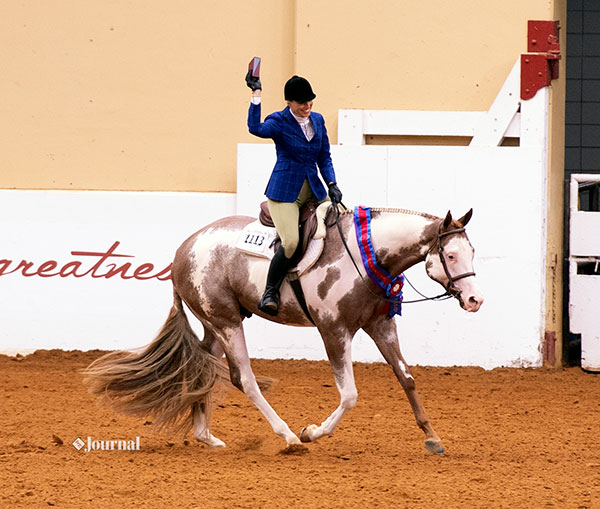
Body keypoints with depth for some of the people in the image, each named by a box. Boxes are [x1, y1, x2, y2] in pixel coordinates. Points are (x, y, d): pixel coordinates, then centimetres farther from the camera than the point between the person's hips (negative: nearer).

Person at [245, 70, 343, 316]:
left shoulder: (317, 120, 10)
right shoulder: (279, 122, -8)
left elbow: (324, 157, 16)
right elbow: (256, 128, -31)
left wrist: (332, 184, 2)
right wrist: (256, 94, -30)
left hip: (314, 190, 7)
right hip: (285, 192, -6)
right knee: (290, 242, -23)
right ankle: (270, 292, -8)